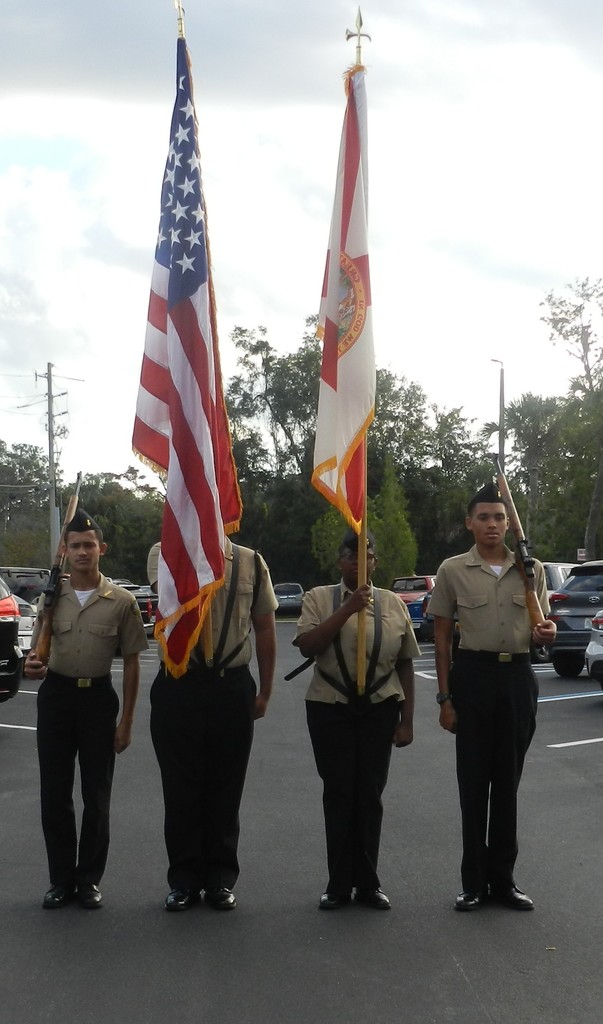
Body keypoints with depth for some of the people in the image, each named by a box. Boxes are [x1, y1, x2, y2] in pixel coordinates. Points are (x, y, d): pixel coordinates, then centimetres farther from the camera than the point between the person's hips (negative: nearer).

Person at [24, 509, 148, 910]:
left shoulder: (122, 602, -3)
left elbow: (131, 663, 1)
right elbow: (39, 651, 12)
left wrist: (126, 721, -2)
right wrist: (33, 665, -13)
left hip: (98, 697, -2)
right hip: (56, 695, 2)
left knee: (97, 794, 4)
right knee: (55, 793, 4)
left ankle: (89, 879, 15)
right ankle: (61, 880, 14)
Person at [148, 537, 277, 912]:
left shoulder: (250, 563, 5)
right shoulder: (165, 554, -1)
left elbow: (265, 629, 9)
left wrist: (265, 691, 7)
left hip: (232, 688, 1)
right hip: (179, 686, -1)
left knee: (226, 787, 8)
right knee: (181, 786, 6)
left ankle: (221, 879, 20)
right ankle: (184, 880, 17)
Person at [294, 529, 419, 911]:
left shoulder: (393, 604, 6)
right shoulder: (319, 598, 2)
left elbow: (405, 664, 8)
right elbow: (307, 645, -15)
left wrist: (407, 720, 4)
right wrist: (348, 609, -20)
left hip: (380, 708, 1)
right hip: (330, 707, -1)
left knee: (370, 794, 5)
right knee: (338, 793, 2)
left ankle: (368, 882, 15)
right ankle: (339, 883, 10)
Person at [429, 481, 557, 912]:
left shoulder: (531, 570, 5)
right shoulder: (453, 570, 0)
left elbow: (543, 626, 15)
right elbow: (443, 637, 3)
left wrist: (547, 632, -11)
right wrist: (445, 697, -2)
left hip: (518, 676, 2)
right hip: (473, 674, -2)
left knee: (508, 779, 8)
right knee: (474, 779, 3)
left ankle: (503, 878, 19)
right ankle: (474, 881, 13)